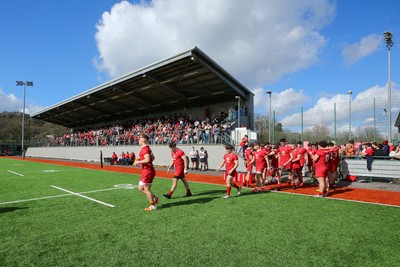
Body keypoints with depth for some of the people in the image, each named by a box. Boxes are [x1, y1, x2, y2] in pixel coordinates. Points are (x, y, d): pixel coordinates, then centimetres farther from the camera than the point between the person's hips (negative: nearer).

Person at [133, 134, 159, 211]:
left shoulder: (145, 149, -17)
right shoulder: (147, 148, 15)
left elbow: (147, 160, -29)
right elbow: (153, 158, 24)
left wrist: (138, 162, -15)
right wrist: (140, 159, 21)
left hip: (147, 171, -10)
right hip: (146, 171, 10)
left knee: (146, 189, 0)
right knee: (140, 188, 16)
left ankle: (153, 206, 10)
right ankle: (155, 199, 19)